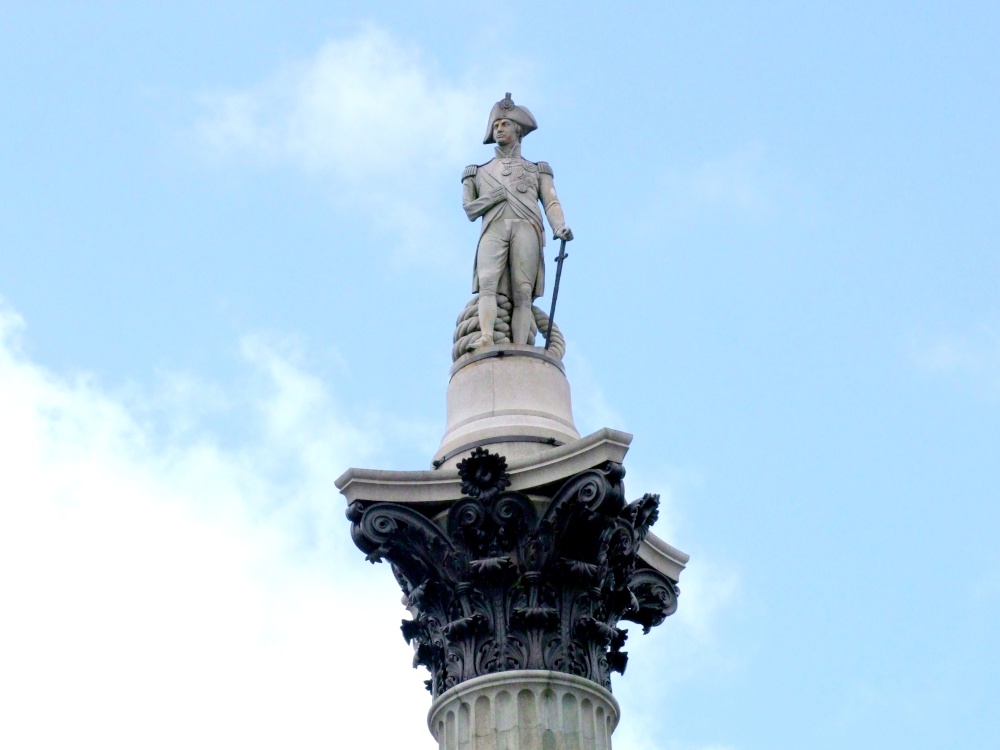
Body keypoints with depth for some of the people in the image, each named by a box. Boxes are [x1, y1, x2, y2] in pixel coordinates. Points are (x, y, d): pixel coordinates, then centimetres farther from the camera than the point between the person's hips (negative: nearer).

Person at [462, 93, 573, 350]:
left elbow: (551, 203, 13)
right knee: (487, 283, -25)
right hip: (494, 229, 1)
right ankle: (486, 339, -41)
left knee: (522, 293, -16)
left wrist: (560, 227, -9)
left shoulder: (537, 170, 28)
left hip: (526, 229, -1)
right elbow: (470, 209, 21)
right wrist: (495, 197, 2)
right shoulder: (481, 172, 32)